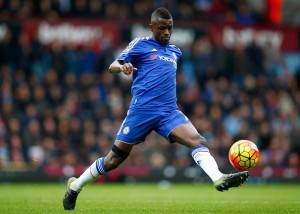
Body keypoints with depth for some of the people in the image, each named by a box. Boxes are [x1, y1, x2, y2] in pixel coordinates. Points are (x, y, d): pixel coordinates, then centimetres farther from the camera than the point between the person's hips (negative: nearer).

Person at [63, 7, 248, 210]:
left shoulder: (175, 51, 21)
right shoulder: (140, 44, 5)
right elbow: (112, 66, -2)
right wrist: (122, 67, -23)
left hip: (169, 111, 4)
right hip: (142, 110, -4)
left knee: (198, 140, -21)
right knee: (115, 159, 0)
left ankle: (219, 178, -39)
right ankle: (75, 186, 17)